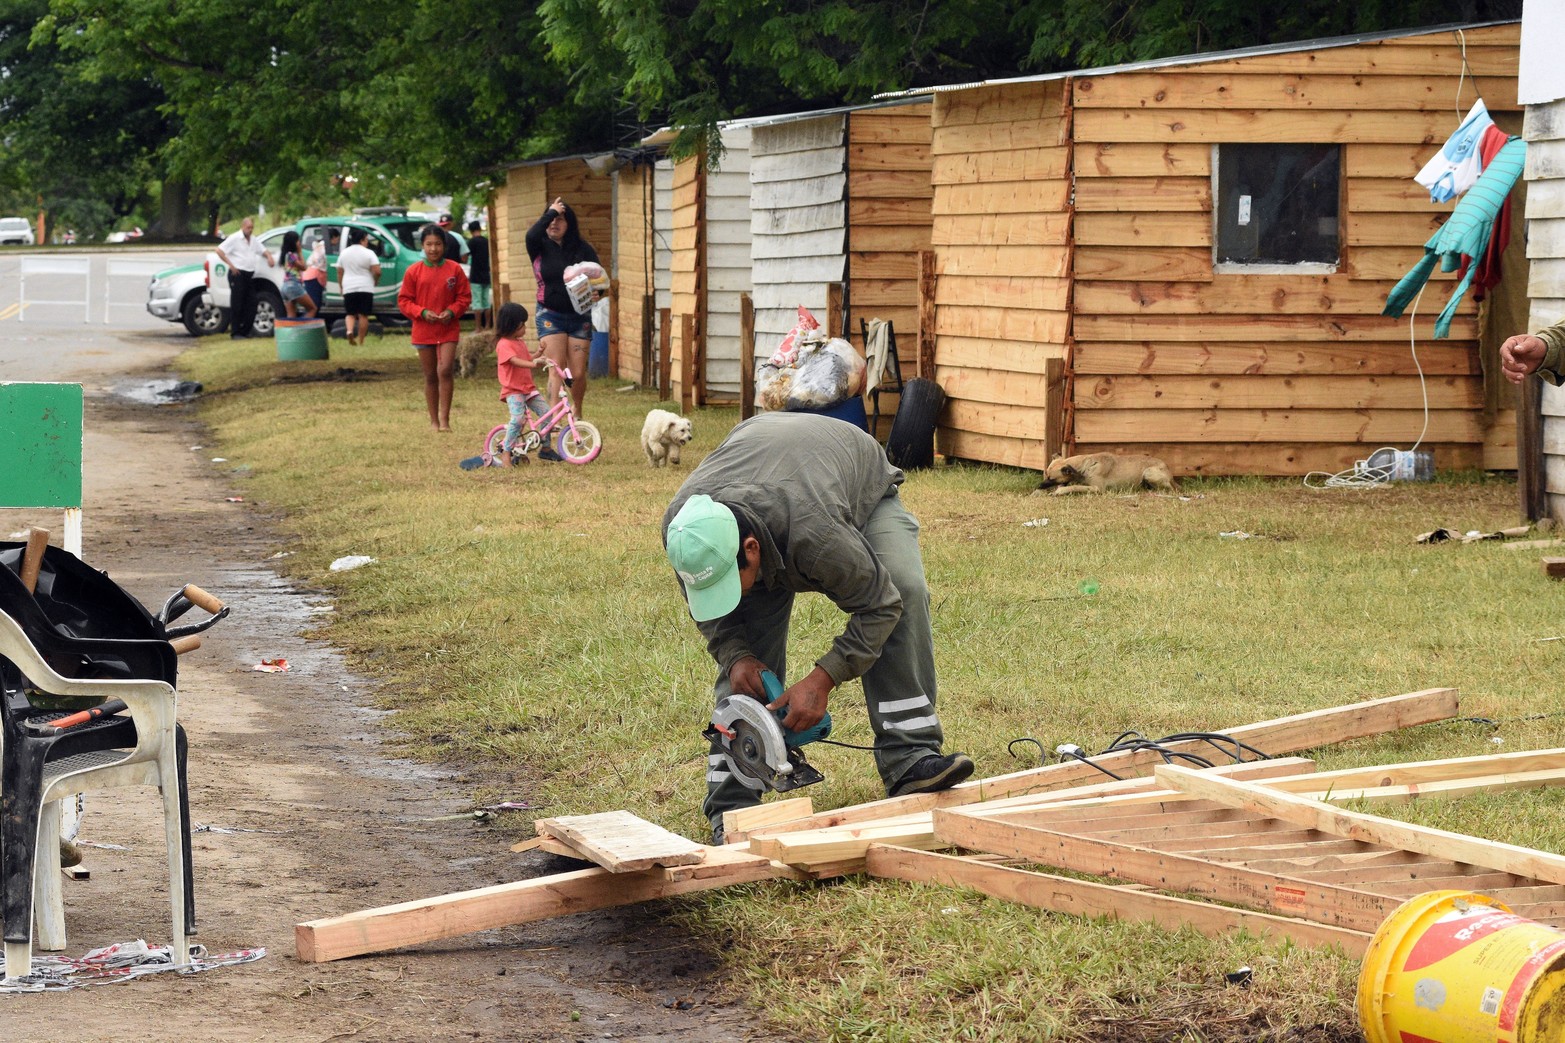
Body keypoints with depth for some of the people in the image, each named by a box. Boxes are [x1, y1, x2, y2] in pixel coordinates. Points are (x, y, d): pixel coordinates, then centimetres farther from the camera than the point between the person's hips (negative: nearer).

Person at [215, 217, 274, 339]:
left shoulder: (253, 240, 17)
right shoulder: (235, 238, -4)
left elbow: (263, 250, 27)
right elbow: (219, 250, -9)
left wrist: (269, 256, 3)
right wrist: (230, 265, -15)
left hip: (250, 275, 7)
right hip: (237, 274, -7)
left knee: (251, 304, 3)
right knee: (237, 304, -6)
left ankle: (246, 330, 10)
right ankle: (235, 332, -4)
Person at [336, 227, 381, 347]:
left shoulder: (344, 253, 8)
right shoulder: (368, 253, -5)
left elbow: (339, 273, 11)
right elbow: (377, 271, -11)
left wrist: (341, 287, 19)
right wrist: (375, 282, 7)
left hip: (348, 288, 3)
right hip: (365, 288, -3)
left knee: (350, 314, 11)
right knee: (363, 315, 2)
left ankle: (349, 330, -17)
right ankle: (361, 341, 1)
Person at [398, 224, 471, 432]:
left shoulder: (454, 269, 0)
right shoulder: (414, 271, -1)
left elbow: (465, 297, 5)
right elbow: (404, 300, 2)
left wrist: (452, 311, -12)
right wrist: (422, 312, -13)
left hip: (448, 328, -1)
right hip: (423, 330, 1)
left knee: (445, 370, -15)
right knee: (430, 376, 7)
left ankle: (444, 419, -8)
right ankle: (434, 420, 16)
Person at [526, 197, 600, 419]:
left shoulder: (582, 249, 2)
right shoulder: (540, 247, -1)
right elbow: (531, 235, -24)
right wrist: (551, 212, -16)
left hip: (579, 317, 1)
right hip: (550, 315, -1)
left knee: (578, 373, 2)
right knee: (556, 369, -11)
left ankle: (577, 414, 28)